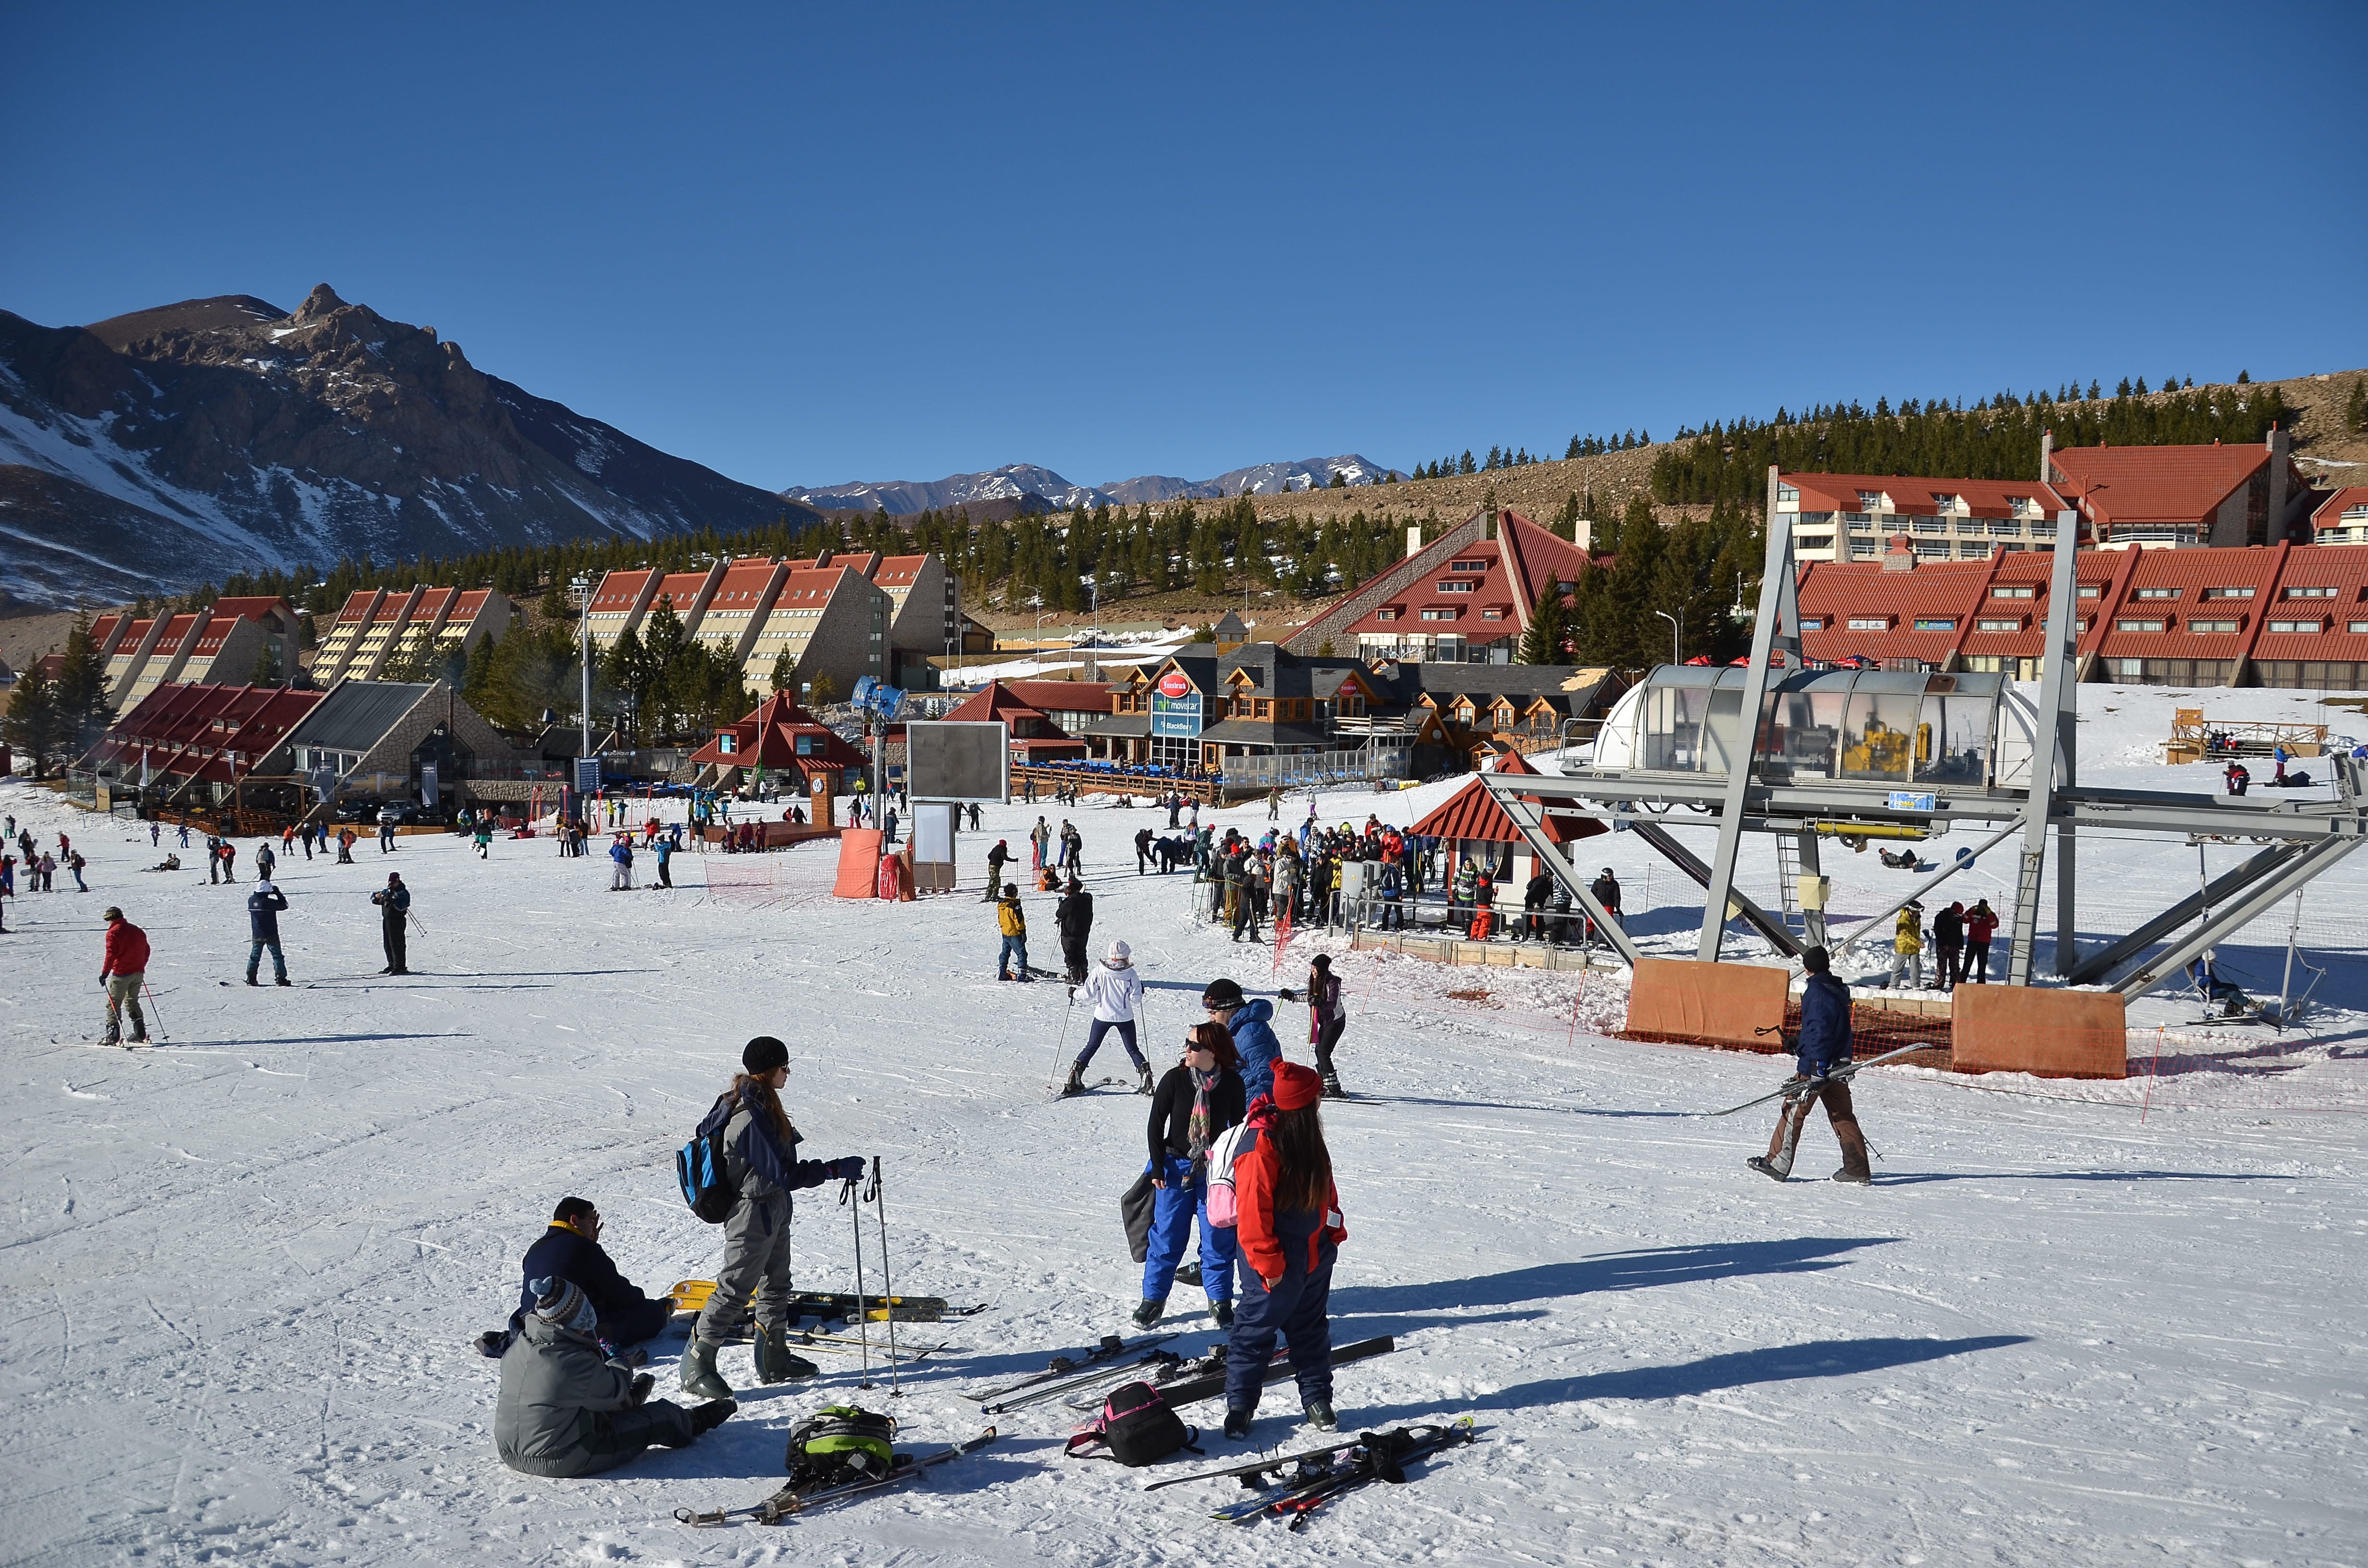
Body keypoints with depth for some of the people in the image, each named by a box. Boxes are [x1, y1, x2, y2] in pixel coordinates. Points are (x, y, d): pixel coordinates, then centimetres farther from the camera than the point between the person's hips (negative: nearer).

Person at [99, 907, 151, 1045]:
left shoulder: (113, 932, -9)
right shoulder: (137, 931, 12)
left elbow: (111, 954, -17)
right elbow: (146, 951, 17)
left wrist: (105, 973, -16)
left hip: (121, 974, -7)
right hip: (138, 973, 7)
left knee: (114, 1004, 0)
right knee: (132, 1001, 18)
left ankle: (113, 1036, -6)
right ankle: (140, 1034, 14)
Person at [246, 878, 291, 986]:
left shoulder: (251, 900, -4)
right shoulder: (270, 902, -19)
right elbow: (284, 905, -8)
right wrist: (278, 893, 0)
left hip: (256, 936, 5)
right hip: (271, 935, -5)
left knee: (255, 956, 17)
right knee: (277, 956, 3)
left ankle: (251, 979, 16)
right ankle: (280, 979, -2)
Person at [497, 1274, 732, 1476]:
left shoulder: (518, 1347, -4)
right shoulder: (577, 1363, -28)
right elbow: (613, 1391, -9)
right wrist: (620, 1364, 12)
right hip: (564, 1462, -7)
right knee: (660, 1416, 8)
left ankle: (629, 1399, 61)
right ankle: (694, 1423, 37)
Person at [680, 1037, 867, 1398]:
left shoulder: (756, 1103, 5)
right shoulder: (751, 1117, -27)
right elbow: (783, 1174, -26)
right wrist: (836, 1169, -23)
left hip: (772, 1212, 10)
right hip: (753, 1215, -10)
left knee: (776, 1285, 18)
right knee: (735, 1289, -1)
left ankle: (774, 1359, 30)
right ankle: (697, 1365, 10)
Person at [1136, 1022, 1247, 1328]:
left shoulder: (1232, 1082, -7)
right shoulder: (1175, 1079, -11)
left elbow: (1238, 1124, 6)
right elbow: (1156, 1123, -3)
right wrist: (1158, 1167, -6)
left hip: (1216, 1170, 1)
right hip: (1176, 1167, -1)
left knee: (1218, 1237, 4)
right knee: (1167, 1234, 3)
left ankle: (1220, 1300, 19)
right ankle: (1153, 1298, 17)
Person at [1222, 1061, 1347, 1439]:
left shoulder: (1307, 1138, 3)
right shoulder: (1261, 1146, -25)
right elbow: (1253, 1212, -24)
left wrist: (1335, 1231, 12)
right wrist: (1268, 1263, -21)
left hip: (1314, 1258, 8)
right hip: (1277, 1265, -8)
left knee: (1312, 1329, 19)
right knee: (1256, 1332, 5)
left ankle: (1317, 1398, 33)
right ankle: (1239, 1406, 18)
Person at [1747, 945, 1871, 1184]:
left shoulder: (1816, 992, -14)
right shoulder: (1838, 990, 12)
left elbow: (1819, 1031, -22)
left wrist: (1817, 1068, -24)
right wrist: (1800, 1045, 32)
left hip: (1815, 1066, -8)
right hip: (1838, 1065, 8)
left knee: (1793, 1112, 0)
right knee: (1843, 1116, 10)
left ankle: (1777, 1163, 4)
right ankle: (1857, 1169, 8)